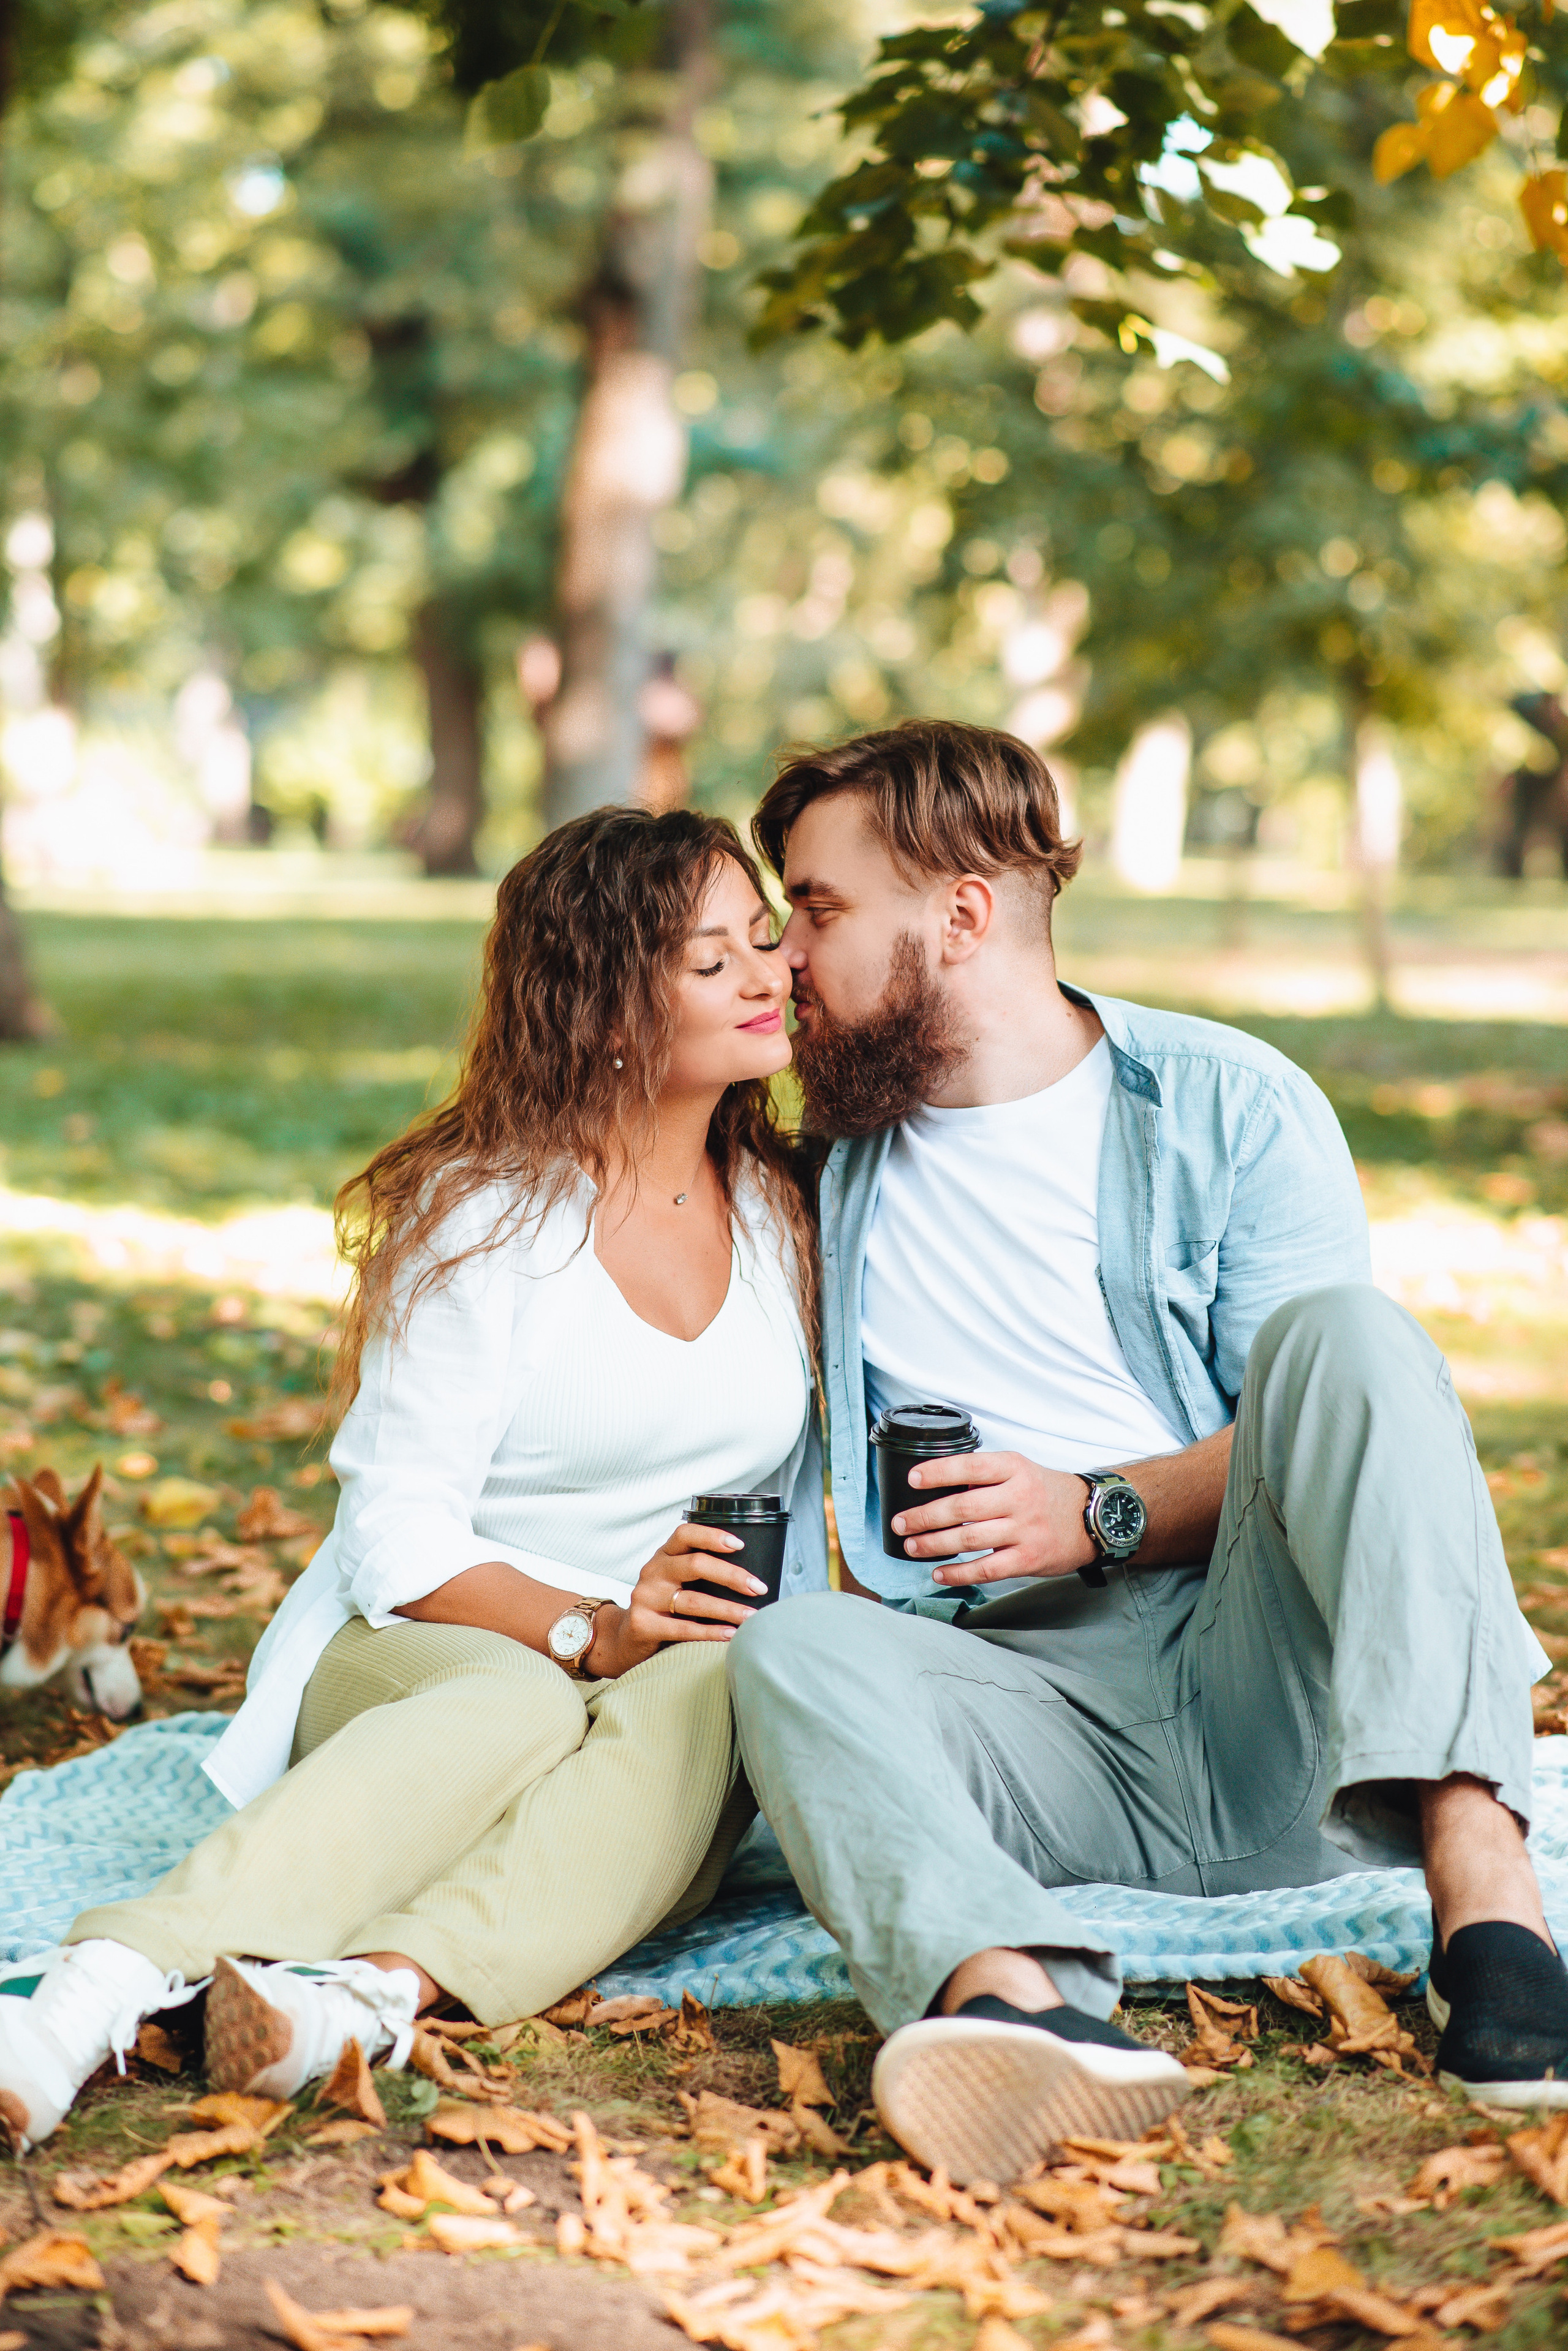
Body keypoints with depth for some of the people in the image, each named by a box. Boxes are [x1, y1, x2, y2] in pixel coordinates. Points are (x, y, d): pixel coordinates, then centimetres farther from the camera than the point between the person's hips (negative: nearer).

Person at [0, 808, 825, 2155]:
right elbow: (401, 1539, -9)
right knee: (517, 1711, -39)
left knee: (714, 1697, -34)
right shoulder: (484, 1214, -4)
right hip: (420, 1659, -3)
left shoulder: (787, 1212, 11)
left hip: (679, 1686, 3)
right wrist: (588, 1630, -24)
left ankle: (379, 1990, -56)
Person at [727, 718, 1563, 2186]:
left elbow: (1315, 1434, 1)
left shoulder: (1232, 1104, 8)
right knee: (794, 1652, -28)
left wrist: (1104, 1514, -14)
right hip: (1027, 1704, 2)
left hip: (1266, 1687, -2)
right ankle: (1017, 2004, -58)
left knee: (1341, 1333, -27)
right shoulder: (835, 1158, 19)